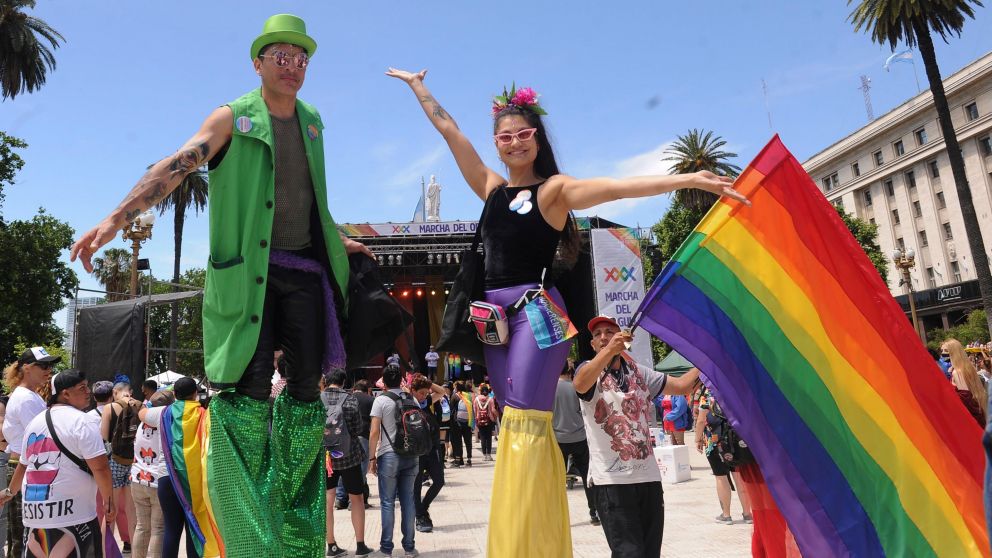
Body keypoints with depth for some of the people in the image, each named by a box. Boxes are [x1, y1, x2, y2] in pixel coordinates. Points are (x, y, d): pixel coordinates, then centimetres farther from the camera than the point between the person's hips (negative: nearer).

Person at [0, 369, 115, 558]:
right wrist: (109, 500, -6)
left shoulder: (35, 421, 13)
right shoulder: (83, 421, -11)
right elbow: (99, 466, -17)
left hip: (34, 512, 8)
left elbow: (24, 464, 24)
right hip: (72, 513, -7)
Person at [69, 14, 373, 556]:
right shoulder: (233, 118, 1)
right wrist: (117, 216, -26)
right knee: (249, 389, -8)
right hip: (248, 269, -5)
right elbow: (174, 166, -13)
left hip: (305, 269, 5)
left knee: (307, 386, 6)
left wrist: (337, 241, 30)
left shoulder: (311, 122, 16)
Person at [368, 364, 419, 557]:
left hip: (389, 455, -4)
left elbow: (374, 432, -9)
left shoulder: (381, 400, -6)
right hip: (411, 455, 4)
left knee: (387, 502, 4)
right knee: (408, 501, 9)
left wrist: (372, 458, -2)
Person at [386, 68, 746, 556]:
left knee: (525, 427, -14)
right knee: (517, 431, 8)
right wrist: (416, 85, 33)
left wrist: (688, 179, -24)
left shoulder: (554, 189, 0)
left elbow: (614, 187, -13)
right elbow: (448, 129, 23)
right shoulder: (491, 188, 14)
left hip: (536, 313, -6)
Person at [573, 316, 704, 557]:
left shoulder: (638, 372, 13)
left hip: (649, 476, 5)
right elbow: (580, 384, -27)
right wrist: (609, 351, -41)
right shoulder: (590, 370, -2)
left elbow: (682, 385, 12)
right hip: (611, 480, -5)